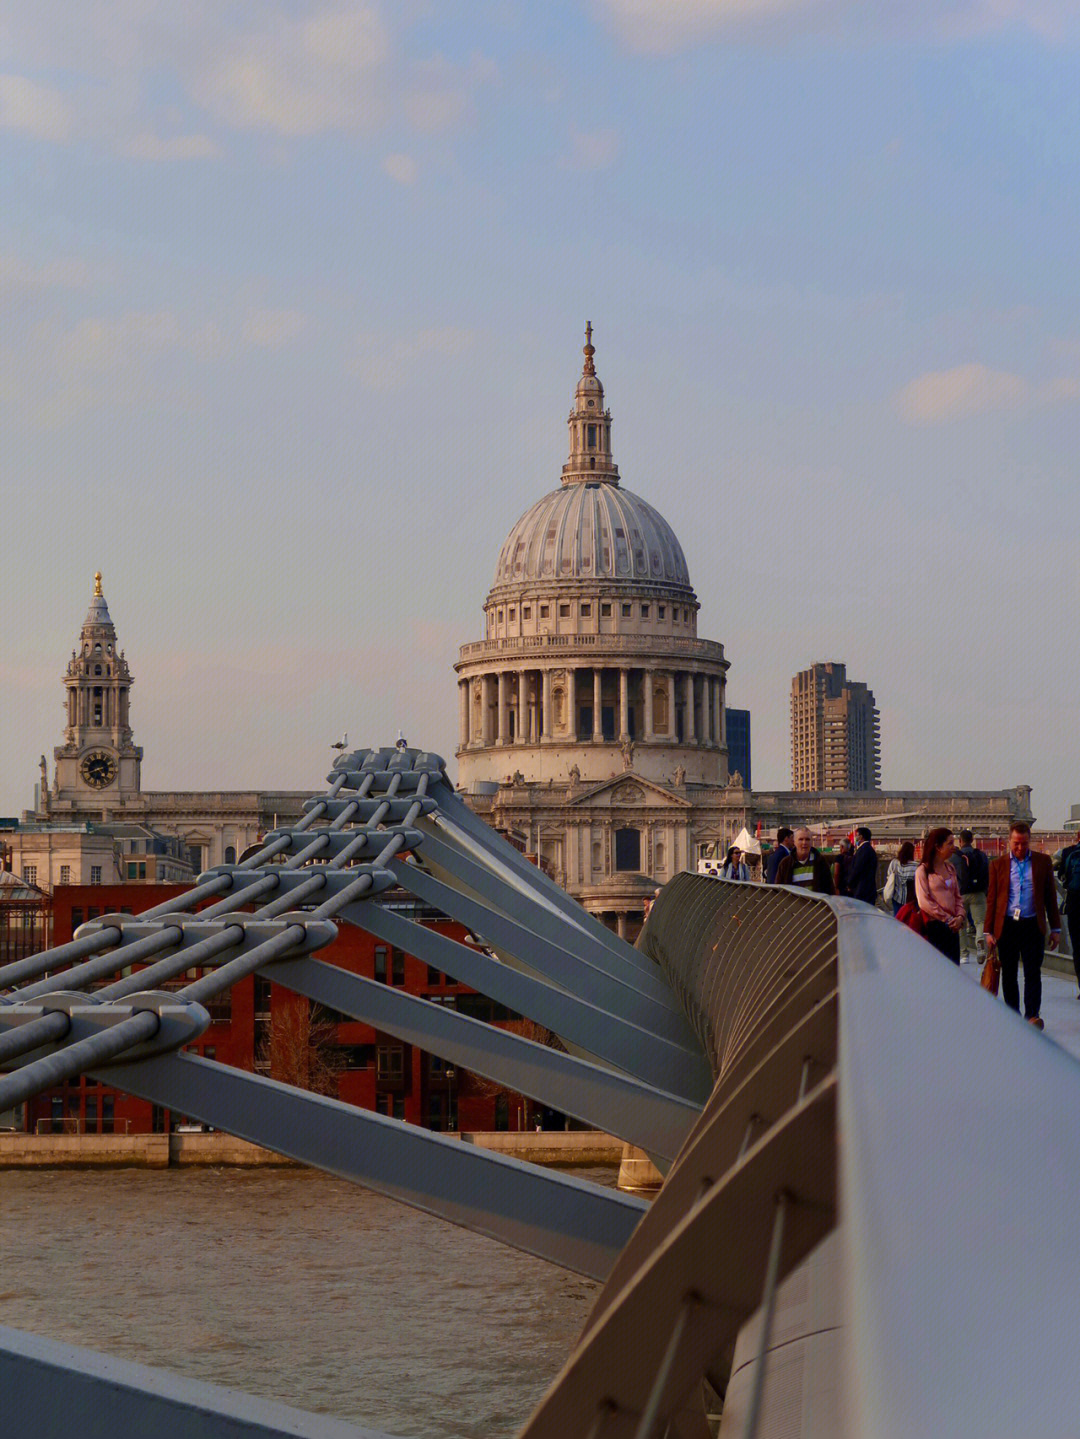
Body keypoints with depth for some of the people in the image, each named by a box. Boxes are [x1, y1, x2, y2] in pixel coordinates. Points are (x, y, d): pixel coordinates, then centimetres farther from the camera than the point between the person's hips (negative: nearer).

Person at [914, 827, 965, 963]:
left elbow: (957, 897, 19)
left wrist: (959, 916, -1)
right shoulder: (923, 870, -2)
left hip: (952, 927, 6)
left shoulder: (950, 869, 16)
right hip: (934, 926, -6)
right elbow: (924, 902, -9)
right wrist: (948, 919, -11)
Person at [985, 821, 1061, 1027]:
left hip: (1033, 926, -1)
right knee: (1009, 975, 6)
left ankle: (1032, 1015, -5)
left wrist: (1055, 928, 7)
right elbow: (991, 899, 8)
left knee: (1033, 973, -6)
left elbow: (1050, 896, 10)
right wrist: (989, 931, 3)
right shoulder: (998, 864, 7)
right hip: (1006, 926, 1)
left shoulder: (1043, 862, 7)